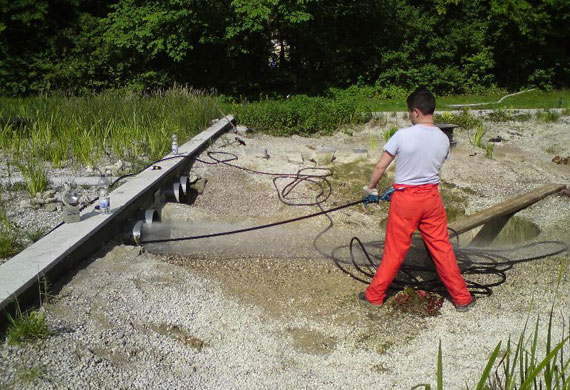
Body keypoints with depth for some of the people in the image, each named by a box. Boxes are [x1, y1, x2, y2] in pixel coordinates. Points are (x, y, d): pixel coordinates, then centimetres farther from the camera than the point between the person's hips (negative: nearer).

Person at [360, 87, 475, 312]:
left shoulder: (403, 135, -16)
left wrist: (370, 188, 9)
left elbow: (381, 167, -10)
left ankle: (374, 295, 22)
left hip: (405, 200, -3)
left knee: (394, 251, 7)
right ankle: (462, 298, 22)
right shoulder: (443, 139, -1)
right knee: (442, 248, 13)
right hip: (432, 197, 4)